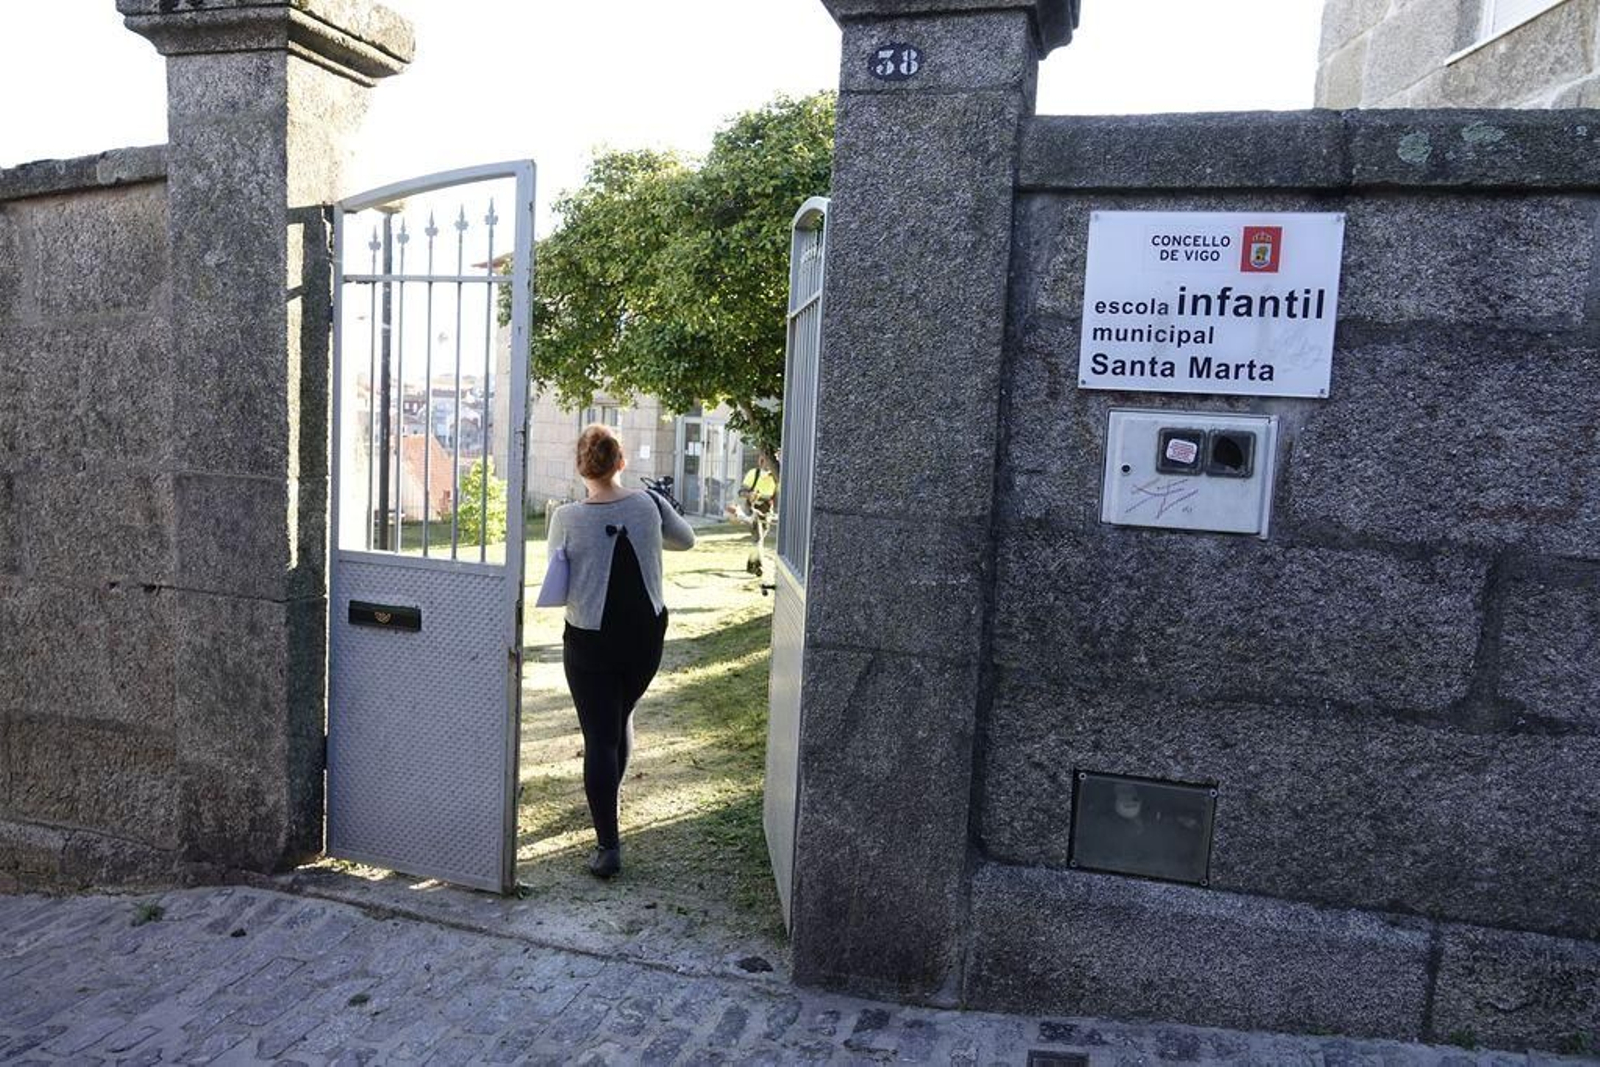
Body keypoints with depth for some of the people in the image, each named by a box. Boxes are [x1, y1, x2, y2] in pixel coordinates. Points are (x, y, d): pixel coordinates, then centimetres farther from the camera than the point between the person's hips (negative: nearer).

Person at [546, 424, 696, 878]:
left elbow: (557, 581, 0)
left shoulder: (567, 519, -13)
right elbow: (686, 539, 11)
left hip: (590, 641, -3)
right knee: (621, 716, 25)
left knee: (600, 737, 3)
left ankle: (608, 847, 0)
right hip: (646, 636, 3)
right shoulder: (648, 504, -8)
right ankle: (613, 793, 48)